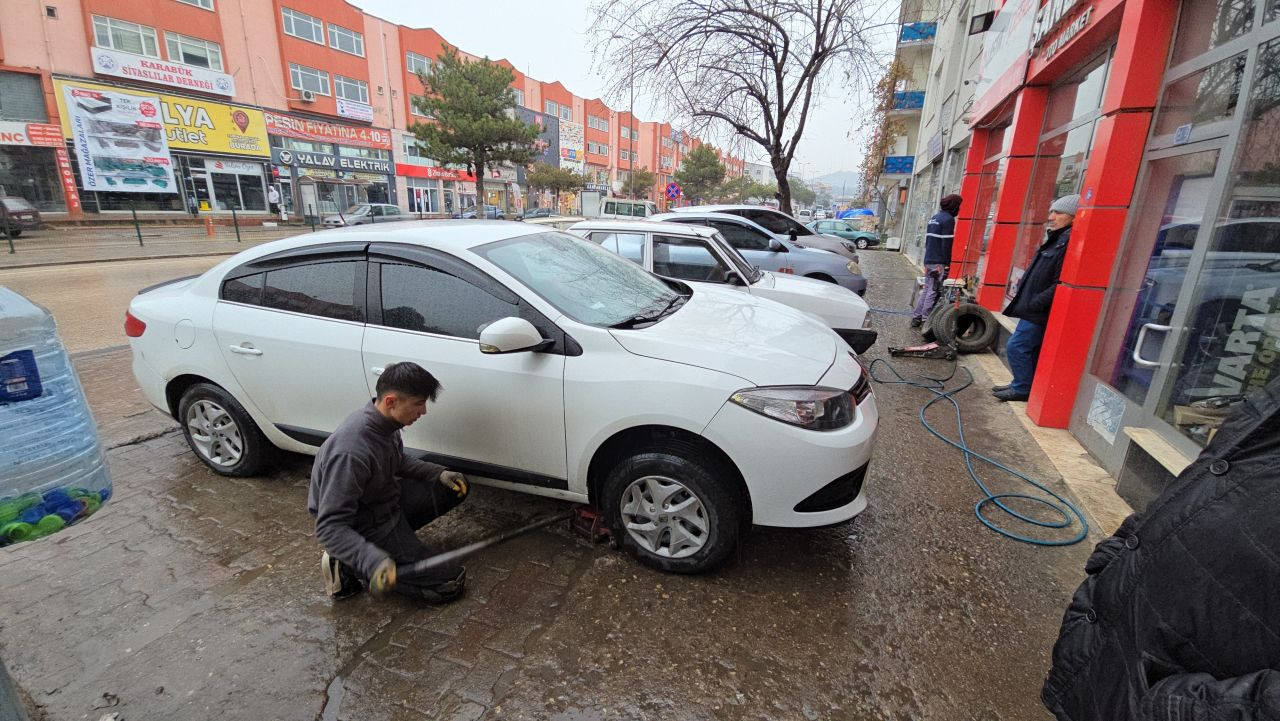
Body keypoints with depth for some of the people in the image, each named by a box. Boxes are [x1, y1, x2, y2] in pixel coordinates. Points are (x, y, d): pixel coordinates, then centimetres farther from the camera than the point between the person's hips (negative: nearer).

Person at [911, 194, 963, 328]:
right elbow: (947, 244, -15)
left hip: (928, 260, 8)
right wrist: (947, 263, -13)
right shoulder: (948, 219, -10)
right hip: (939, 263, -8)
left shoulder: (934, 218, 16)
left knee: (926, 289, 13)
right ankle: (925, 320, -3)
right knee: (933, 292, -5)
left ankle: (916, 317, 14)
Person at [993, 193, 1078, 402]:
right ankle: (1023, 385, 26)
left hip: (1040, 312, -10)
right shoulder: (1056, 239, 14)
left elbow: (1060, 284, -24)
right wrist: (1023, 297, 13)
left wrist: (1033, 303, -21)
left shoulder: (1071, 242, -17)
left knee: (1016, 347, -5)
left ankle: (1022, 389, 7)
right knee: (1029, 350, 15)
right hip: (1035, 310, 10)